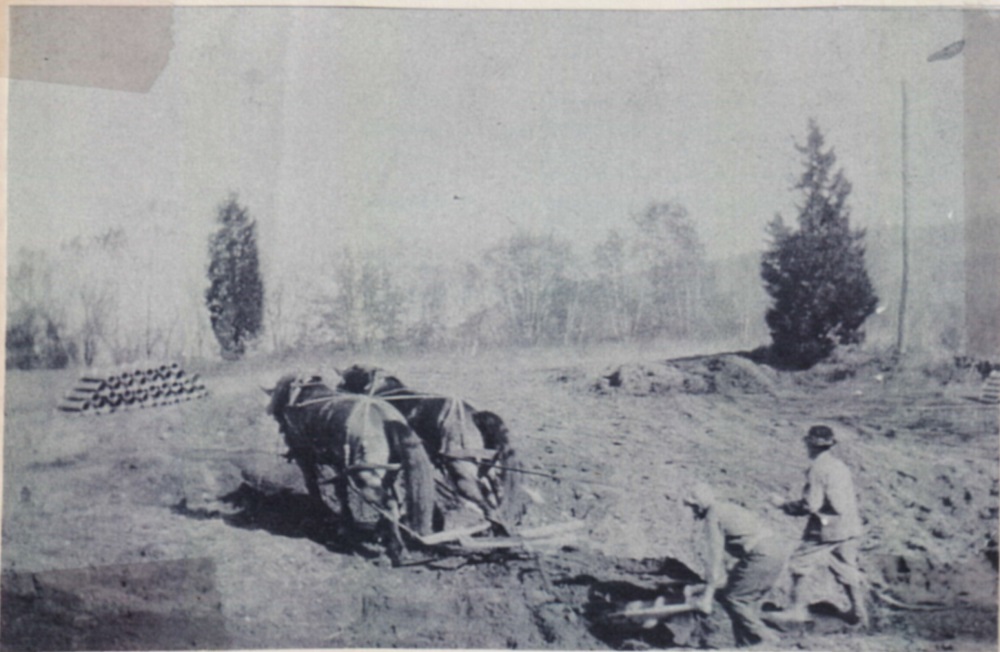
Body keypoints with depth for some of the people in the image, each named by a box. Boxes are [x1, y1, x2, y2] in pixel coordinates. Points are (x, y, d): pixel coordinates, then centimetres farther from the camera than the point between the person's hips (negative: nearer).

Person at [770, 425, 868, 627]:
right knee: (847, 570, 17)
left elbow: (811, 504, -17)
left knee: (798, 565, 3)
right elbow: (852, 499, 16)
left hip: (826, 529, -8)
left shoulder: (817, 469, -13)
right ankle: (859, 613, 20)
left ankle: (797, 608, 5)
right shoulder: (841, 466, 10)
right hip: (850, 528, 8)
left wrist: (784, 506, -5)